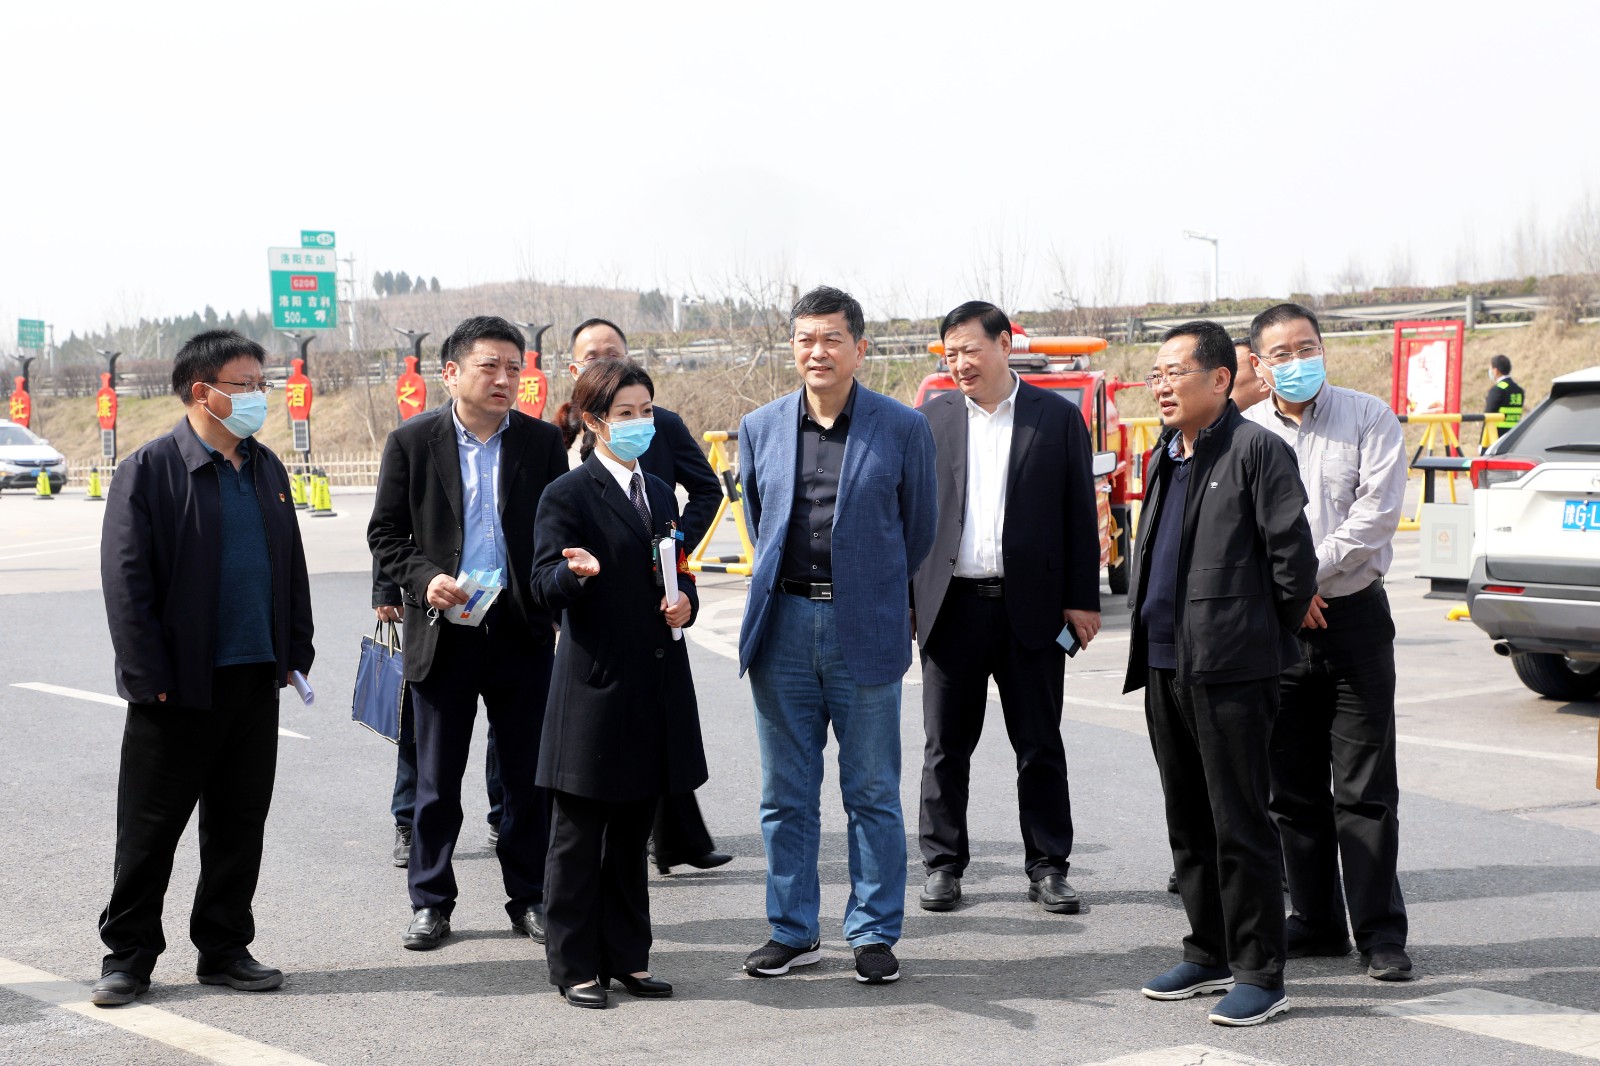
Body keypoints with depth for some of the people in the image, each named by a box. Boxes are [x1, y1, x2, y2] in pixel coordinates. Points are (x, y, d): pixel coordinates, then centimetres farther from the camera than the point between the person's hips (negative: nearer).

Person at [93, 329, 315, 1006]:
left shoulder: (266, 469, 12)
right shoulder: (150, 470, -7)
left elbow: (291, 566, 18)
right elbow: (126, 581, -10)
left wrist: (295, 655, 10)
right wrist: (150, 677, -14)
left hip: (256, 681, 6)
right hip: (180, 686, -6)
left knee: (240, 823, 11)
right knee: (150, 827, 3)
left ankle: (224, 948, 22)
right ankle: (128, 954, 15)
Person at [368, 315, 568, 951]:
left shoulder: (542, 441, 4)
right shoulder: (413, 441, 0)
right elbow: (385, 533, 3)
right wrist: (423, 579, -14)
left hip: (522, 632, 1)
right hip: (443, 632, -1)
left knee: (528, 775, 7)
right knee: (437, 778, 7)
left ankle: (530, 898, 19)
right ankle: (431, 902, 18)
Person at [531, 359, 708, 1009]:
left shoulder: (660, 492, 16)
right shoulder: (568, 495, -6)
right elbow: (546, 587, -13)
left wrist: (685, 606, 1)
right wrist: (576, 573, -34)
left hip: (656, 687, 7)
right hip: (595, 686, -7)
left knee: (632, 832, 13)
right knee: (580, 836, 2)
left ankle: (627, 957, 22)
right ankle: (574, 965, 10)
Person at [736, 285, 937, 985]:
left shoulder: (902, 428, -1)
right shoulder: (760, 428, 7)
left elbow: (919, 528, 8)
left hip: (865, 630, -3)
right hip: (783, 625, 3)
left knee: (872, 794, 4)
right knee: (786, 795, 8)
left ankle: (874, 934, 14)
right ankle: (793, 932, 19)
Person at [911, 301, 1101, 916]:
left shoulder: (1058, 417, 2)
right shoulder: (931, 419, 7)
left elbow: (1080, 513, 2)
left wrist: (1082, 599, -3)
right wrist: (900, 597, 1)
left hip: (1031, 606, -1)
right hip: (952, 605, 1)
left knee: (1040, 747, 5)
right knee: (946, 746, 6)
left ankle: (1048, 866, 15)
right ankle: (943, 865, 17)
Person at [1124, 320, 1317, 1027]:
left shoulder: (1256, 450, -9)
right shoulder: (1165, 456, 16)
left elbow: (1292, 551, -11)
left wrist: (1281, 631, -1)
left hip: (1230, 669, -8)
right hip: (1164, 664, 8)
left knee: (1239, 825, -3)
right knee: (1188, 823, 15)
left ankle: (1260, 974, 4)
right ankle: (1209, 955, 26)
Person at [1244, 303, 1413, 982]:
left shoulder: (1369, 419, 1)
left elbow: (1377, 512, -9)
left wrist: (1310, 573, -13)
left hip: (1353, 615, -2)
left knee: (1365, 790, -3)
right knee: (1293, 789, 8)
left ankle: (1380, 933, 3)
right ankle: (1316, 922, 19)